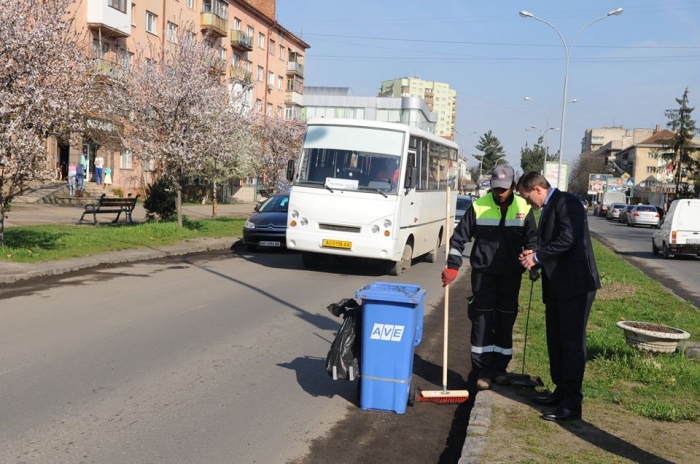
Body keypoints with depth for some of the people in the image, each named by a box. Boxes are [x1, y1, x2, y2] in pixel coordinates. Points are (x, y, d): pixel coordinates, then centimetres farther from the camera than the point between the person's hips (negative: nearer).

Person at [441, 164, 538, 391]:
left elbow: (531, 240, 7)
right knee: (482, 321, -1)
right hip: (483, 272, -2)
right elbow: (459, 237, -3)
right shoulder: (479, 206, -7)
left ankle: (499, 368, 22)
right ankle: (481, 371, 7)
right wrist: (452, 266, -9)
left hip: (510, 275, 2)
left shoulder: (523, 208, -2)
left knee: (505, 322, 9)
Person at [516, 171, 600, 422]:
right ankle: (561, 392, 28)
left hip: (575, 284, -10)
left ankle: (572, 403, 0)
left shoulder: (566, 202, -13)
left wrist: (537, 256, -15)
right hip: (557, 285, 10)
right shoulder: (548, 208, 17)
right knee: (555, 341, 16)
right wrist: (536, 257, 3)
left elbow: (567, 240, -24)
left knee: (572, 342, -6)